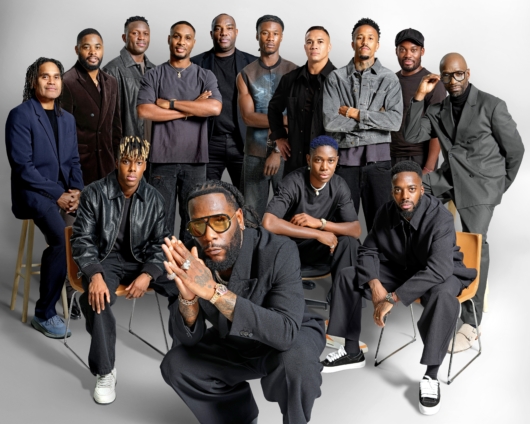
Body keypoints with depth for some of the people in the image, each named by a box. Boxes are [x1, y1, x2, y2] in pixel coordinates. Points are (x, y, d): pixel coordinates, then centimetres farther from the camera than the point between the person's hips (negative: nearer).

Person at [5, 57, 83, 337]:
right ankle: (44, 314, -14)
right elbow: (23, 167, -13)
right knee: (62, 239, -30)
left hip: (65, 191, 6)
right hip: (34, 192, -6)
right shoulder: (20, 115, -6)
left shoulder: (67, 119, 16)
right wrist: (57, 195, -18)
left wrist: (76, 191, -4)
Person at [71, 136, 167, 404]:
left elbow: (159, 243, 2)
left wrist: (147, 274, -19)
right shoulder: (94, 193, -7)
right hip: (105, 259, -3)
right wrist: (95, 275, -26)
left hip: (140, 261, 3)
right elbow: (82, 240, -8)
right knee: (96, 298, -35)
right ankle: (105, 372, -18)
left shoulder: (154, 199, 1)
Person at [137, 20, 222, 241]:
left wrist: (170, 103, -11)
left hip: (195, 159, 1)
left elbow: (214, 108, -12)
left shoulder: (205, 76, 6)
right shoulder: (153, 76, 5)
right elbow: (144, 111, -10)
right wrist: (192, 108, -9)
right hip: (162, 158, 0)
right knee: (162, 218, 5)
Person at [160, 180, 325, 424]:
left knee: (295, 358, -35)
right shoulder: (190, 258, -20)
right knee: (175, 365, -10)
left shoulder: (278, 252, -33)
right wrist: (187, 297, -40)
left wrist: (214, 291, -50)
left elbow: (286, 331, -44)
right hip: (233, 345, 5)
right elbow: (188, 339, -18)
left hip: (294, 337, -4)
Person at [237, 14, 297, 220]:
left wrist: (278, 151, -12)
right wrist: (284, 120, -12)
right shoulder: (246, 75, 6)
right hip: (255, 153, 1)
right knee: (252, 212, 4)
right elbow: (248, 117, -5)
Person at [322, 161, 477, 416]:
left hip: (439, 273, -5)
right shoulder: (386, 213, -12)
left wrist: (393, 298, -41)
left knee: (443, 297, -41)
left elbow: (438, 269, -39)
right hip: (400, 269, 6)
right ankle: (352, 352, 5)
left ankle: (431, 376, -25)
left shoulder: (440, 217, -30)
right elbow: (369, 250, -4)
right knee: (348, 276, -6)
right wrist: (374, 283, -25)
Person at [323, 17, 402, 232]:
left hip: (377, 158, 0)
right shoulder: (336, 78, 4)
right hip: (345, 157, 0)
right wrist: (374, 119, -6)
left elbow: (395, 121, -9)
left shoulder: (389, 79, 4)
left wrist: (354, 113, -9)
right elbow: (330, 122, -8)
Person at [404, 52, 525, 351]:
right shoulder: (439, 110, 11)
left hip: (480, 182, -5)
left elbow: (515, 149, 2)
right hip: (450, 177, 5)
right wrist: (420, 97, -6)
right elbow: (412, 136, -1)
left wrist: (501, 184, 7)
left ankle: (472, 323, -4)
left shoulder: (492, 105, -2)